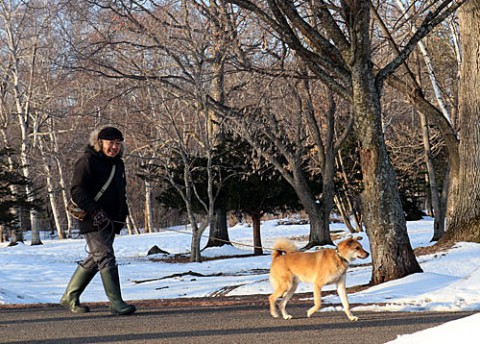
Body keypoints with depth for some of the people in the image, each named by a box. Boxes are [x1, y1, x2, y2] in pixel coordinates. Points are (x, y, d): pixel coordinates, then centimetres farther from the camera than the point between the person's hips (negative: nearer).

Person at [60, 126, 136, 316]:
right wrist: (95, 211, -25)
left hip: (110, 222, 9)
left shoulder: (118, 163, 18)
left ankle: (70, 297, 25)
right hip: (93, 222, -9)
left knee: (94, 260, 14)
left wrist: (122, 214, 16)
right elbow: (77, 191, -16)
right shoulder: (87, 161, -9)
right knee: (106, 258, -13)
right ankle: (116, 303, -15)